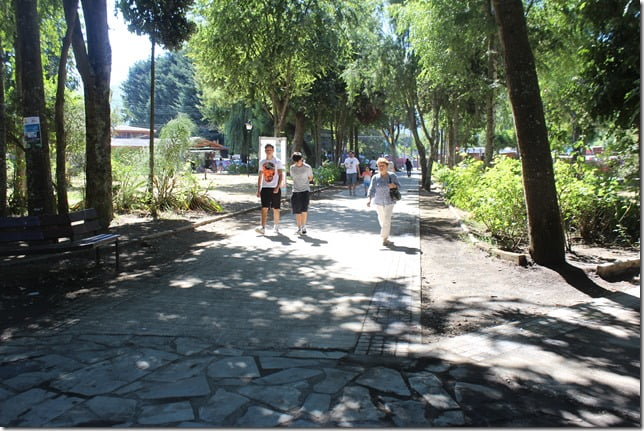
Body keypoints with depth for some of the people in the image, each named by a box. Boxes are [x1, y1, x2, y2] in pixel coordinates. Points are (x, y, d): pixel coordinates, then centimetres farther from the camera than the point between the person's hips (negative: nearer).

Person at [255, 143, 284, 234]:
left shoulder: (278, 161, 0)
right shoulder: (262, 162, 11)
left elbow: (281, 175, -6)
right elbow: (260, 176, 15)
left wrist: (277, 187, -17)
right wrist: (258, 189, 9)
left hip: (275, 188, -2)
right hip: (265, 188, 2)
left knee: (276, 209, 6)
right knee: (264, 208, -8)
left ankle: (276, 227, 20)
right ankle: (263, 227, -15)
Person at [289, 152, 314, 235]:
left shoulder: (307, 168, -4)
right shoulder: (292, 168, 5)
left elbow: (310, 178, 6)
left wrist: (302, 181, 2)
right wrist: (298, 183, 8)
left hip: (305, 190, -3)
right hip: (295, 191, 3)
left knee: (304, 209, -16)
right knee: (297, 211, 4)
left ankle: (304, 227, -5)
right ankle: (299, 228, 16)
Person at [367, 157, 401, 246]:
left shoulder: (392, 175, -7)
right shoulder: (375, 177, -7)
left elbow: (399, 185, 2)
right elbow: (371, 189, -9)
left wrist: (394, 186, -20)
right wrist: (369, 199, -24)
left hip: (389, 202, -1)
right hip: (378, 202, 2)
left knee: (387, 220, -9)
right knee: (382, 219, 16)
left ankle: (385, 239, -1)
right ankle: (385, 233, 43)